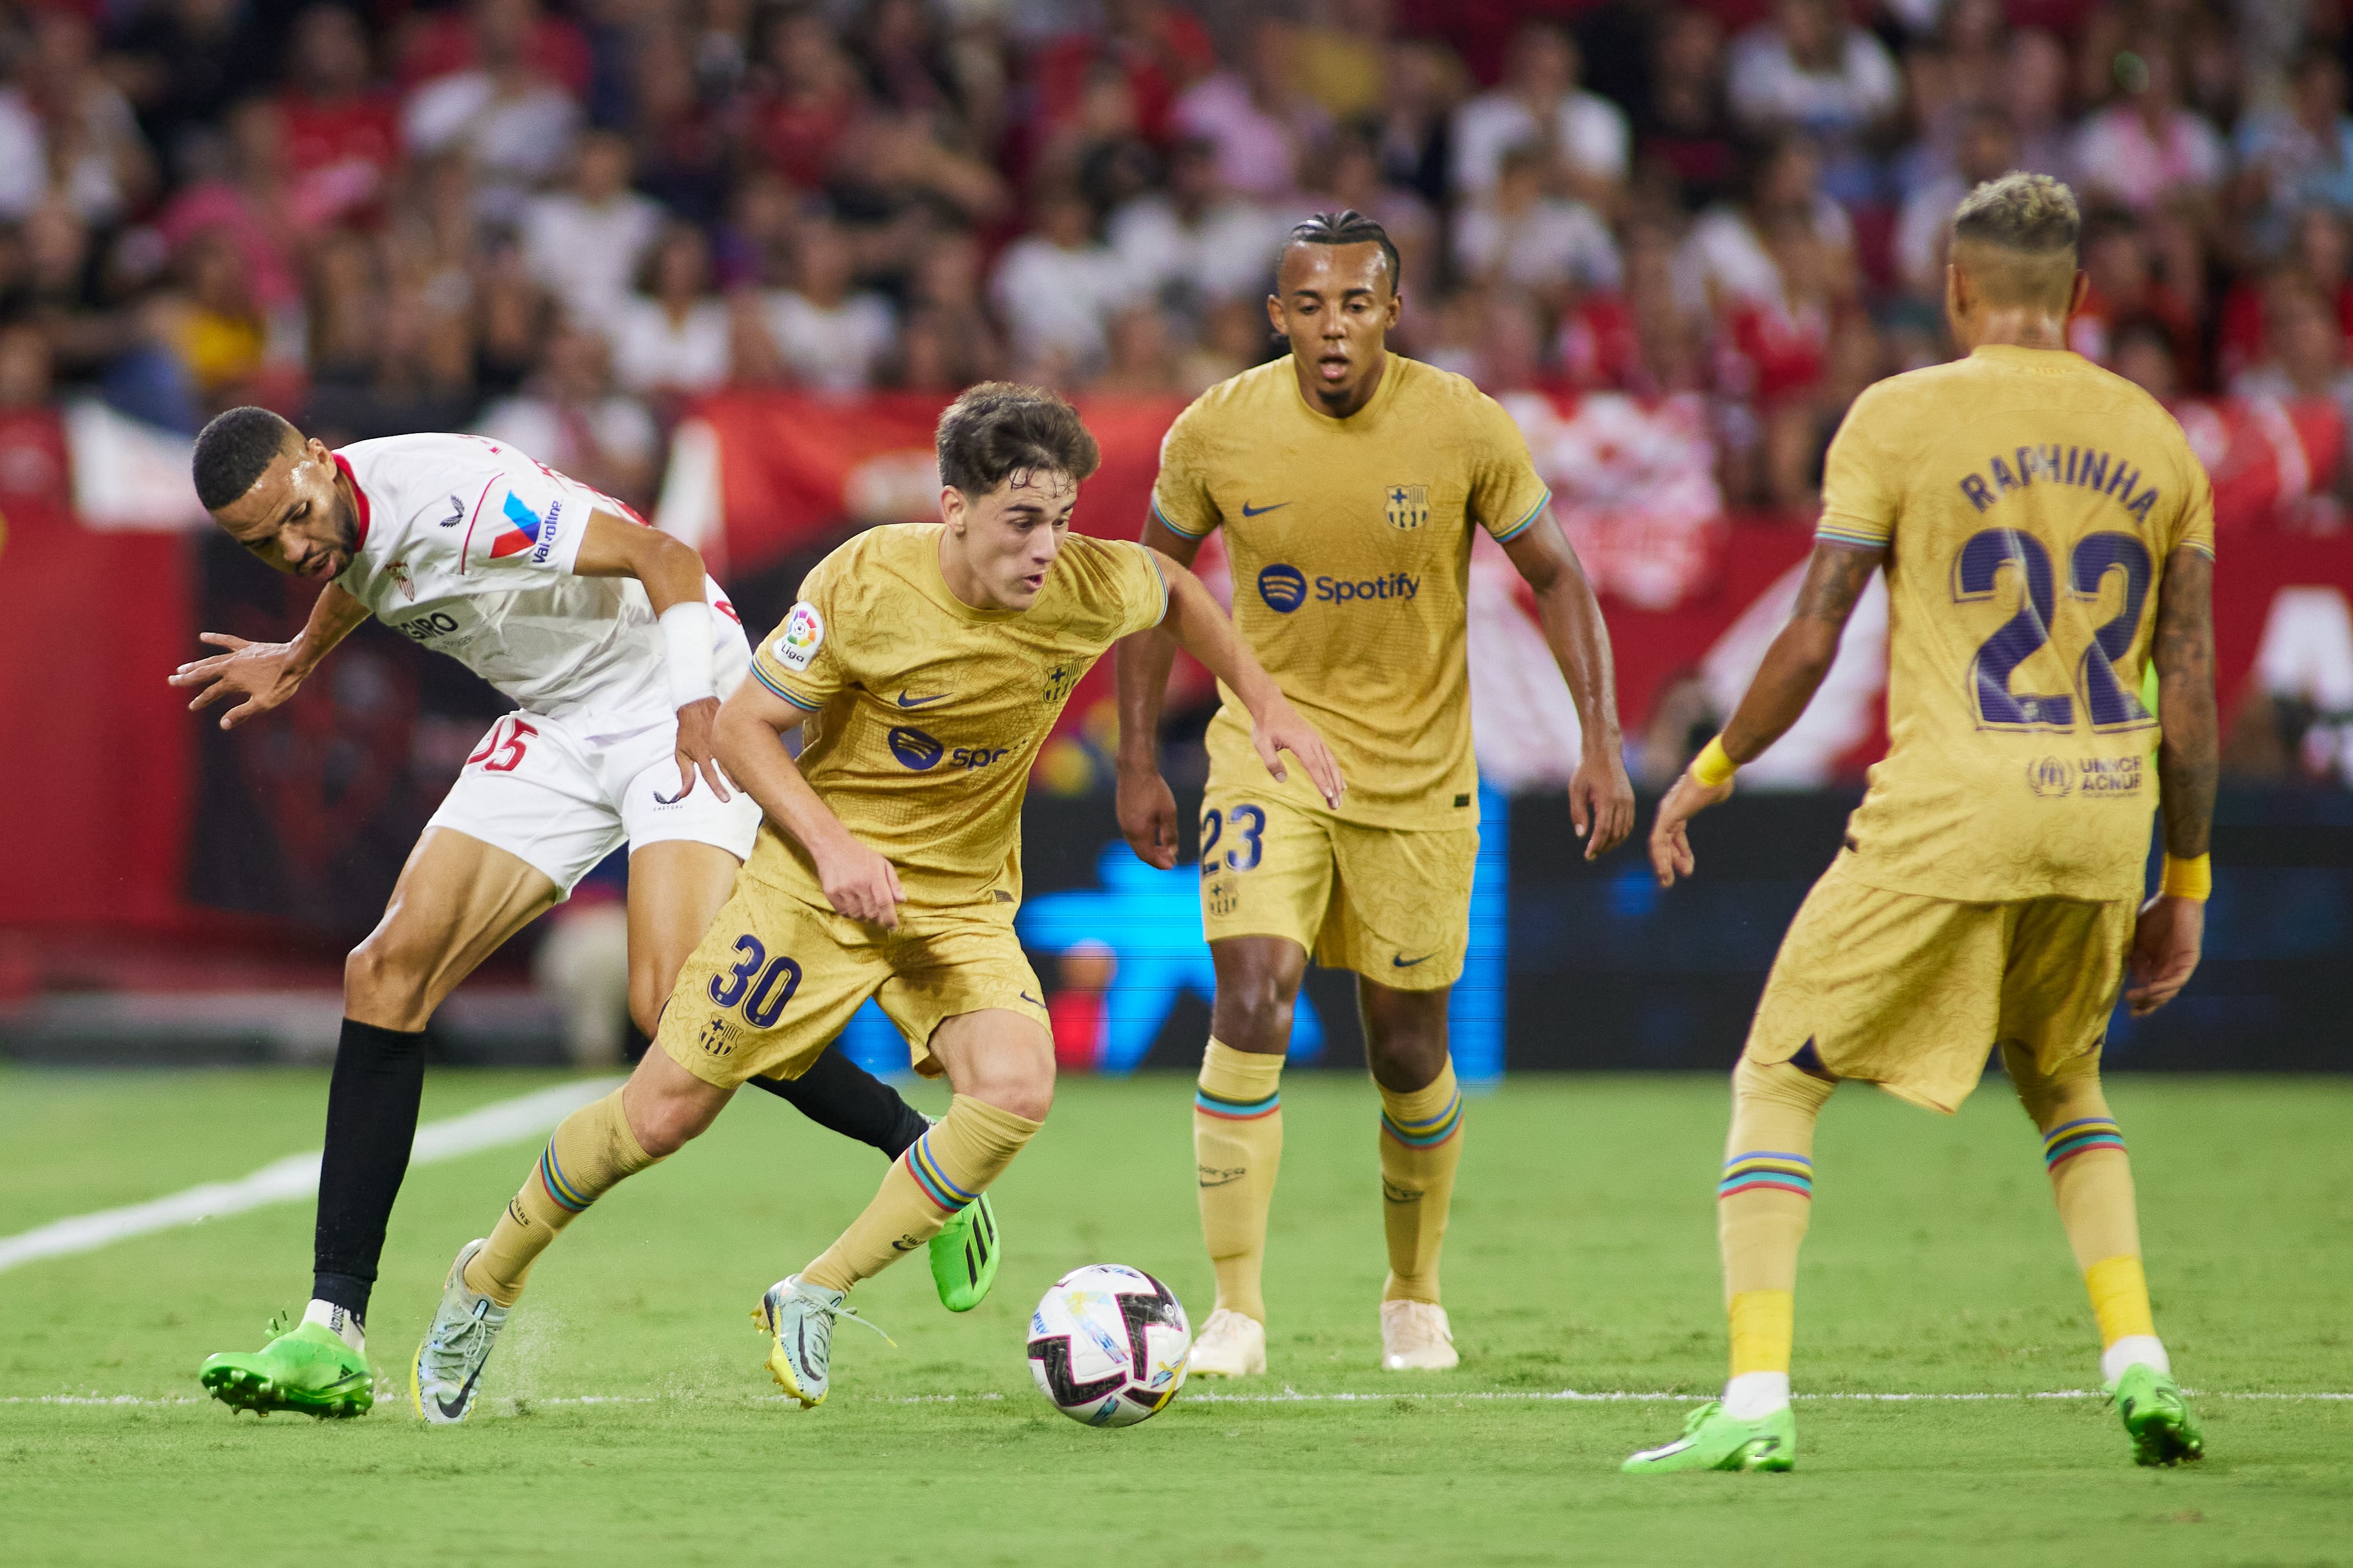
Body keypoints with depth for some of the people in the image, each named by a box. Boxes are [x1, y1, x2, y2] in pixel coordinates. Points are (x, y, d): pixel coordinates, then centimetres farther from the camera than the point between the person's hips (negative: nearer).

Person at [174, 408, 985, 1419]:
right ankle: (333, 1336, -7)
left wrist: (699, 706, -32)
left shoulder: (452, 494, -27)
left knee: (672, 1006, -25)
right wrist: (300, 659, 42)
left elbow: (663, 557, -25)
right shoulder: (341, 528, -1)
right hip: (557, 726, 8)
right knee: (388, 971, -7)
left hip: (676, 706, -8)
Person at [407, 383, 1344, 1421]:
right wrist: (834, 846, -25)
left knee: (1016, 1091, -25)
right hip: (820, 878, -3)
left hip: (965, 899, 3)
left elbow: (1178, 591, 11)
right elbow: (743, 727, -13)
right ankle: (488, 1282, 24)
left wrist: (1267, 707, 8)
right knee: (664, 1112, -1)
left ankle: (815, 1300, -10)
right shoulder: (863, 585, -23)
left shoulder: (1093, 589, -15)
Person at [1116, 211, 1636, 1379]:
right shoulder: (1216, 431, -11)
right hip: (1270, 748, 0)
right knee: (1249, 1010, -19)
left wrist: (1600, 743, -9)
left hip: (1419, 772, 0)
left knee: (1409, 1056, 8)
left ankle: (1414, 1294, 33)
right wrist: (1137, 762, 3)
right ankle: (1236, 1313, -15)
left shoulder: (1465, 429, -13)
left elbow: (1554, 576, -1)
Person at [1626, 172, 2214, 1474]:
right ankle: (2138, 1364, 11)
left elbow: (1812, 638, -3)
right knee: (2061, 1078, 28)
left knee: (1778, 1079, 7)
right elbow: (2189, 683, 9)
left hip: (1950, 805, -4)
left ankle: (1755, 1402, -5)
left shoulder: (1899, 419, -2)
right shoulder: (2157, 441, 10)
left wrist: (1710, 773, 12)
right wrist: (2184, 885, 16)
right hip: (2105, 806, 5)